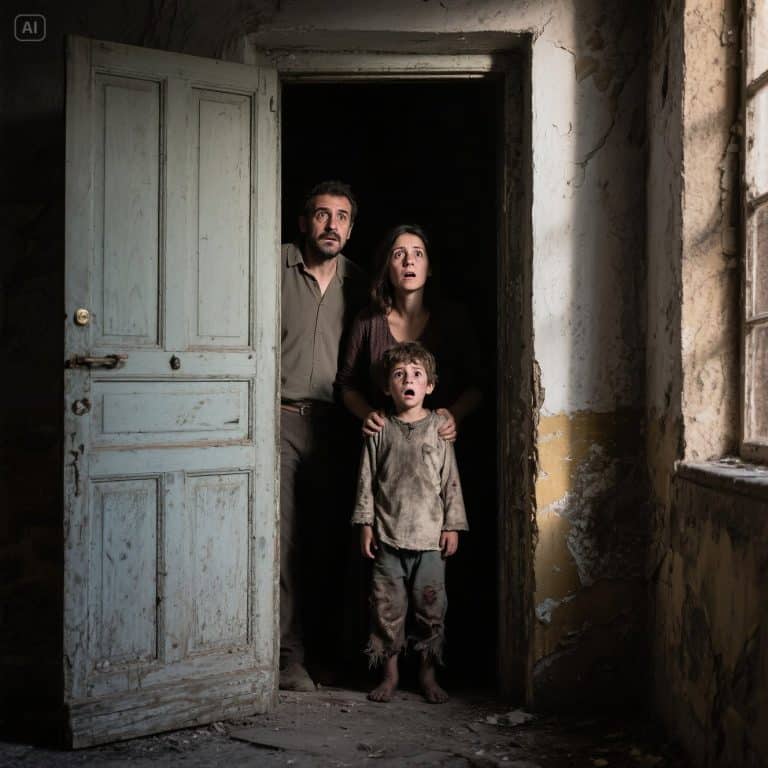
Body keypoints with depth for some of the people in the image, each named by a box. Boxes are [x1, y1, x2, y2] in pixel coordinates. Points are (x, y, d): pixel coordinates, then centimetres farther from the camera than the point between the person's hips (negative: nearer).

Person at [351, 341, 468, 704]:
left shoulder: (439, 427, 3)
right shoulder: (380, 430, 3)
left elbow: (451, 481, 4)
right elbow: (367, 480, 5)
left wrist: (452, 525, 0)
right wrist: (365, 525, 0)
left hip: (429, 536, 0)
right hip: (387, 537, 0)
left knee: (430, 606, 5)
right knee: (387, 606, 4)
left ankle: (427, 674, 19)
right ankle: (389, 673, 18)